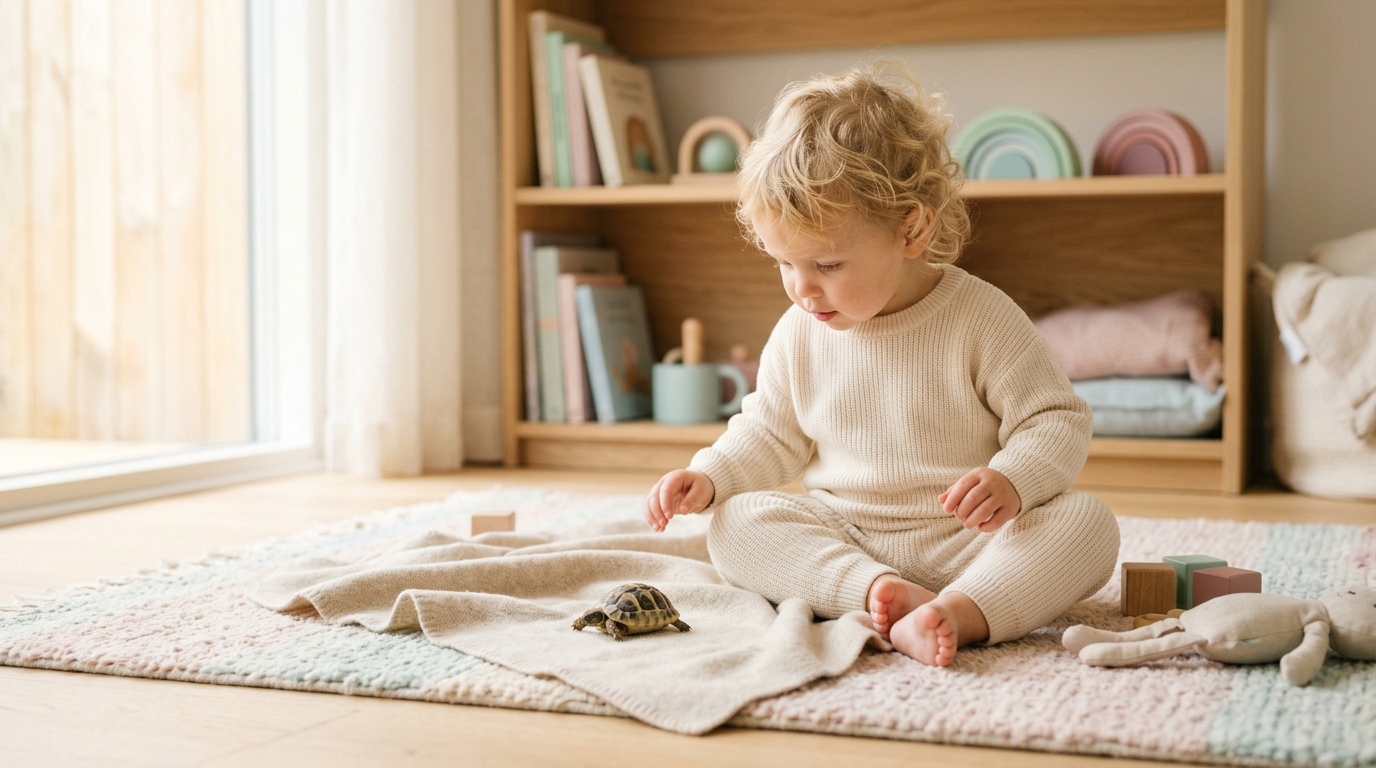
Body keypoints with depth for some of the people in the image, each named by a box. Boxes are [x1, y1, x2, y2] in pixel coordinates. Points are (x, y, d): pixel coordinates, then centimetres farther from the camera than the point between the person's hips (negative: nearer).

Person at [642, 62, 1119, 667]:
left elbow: (1057, 421, -8)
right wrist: (709, 476, -4)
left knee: (1086, 524, -27)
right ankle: (879, 591, -35)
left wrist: (1012, 480, -28)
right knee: (733, 526, -20)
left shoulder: (980, 320, -10)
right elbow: (771, 435, 15)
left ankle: (959, 612, -44)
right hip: (839, 541, 3)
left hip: (964, 542, -3)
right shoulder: (798, 335, 3)